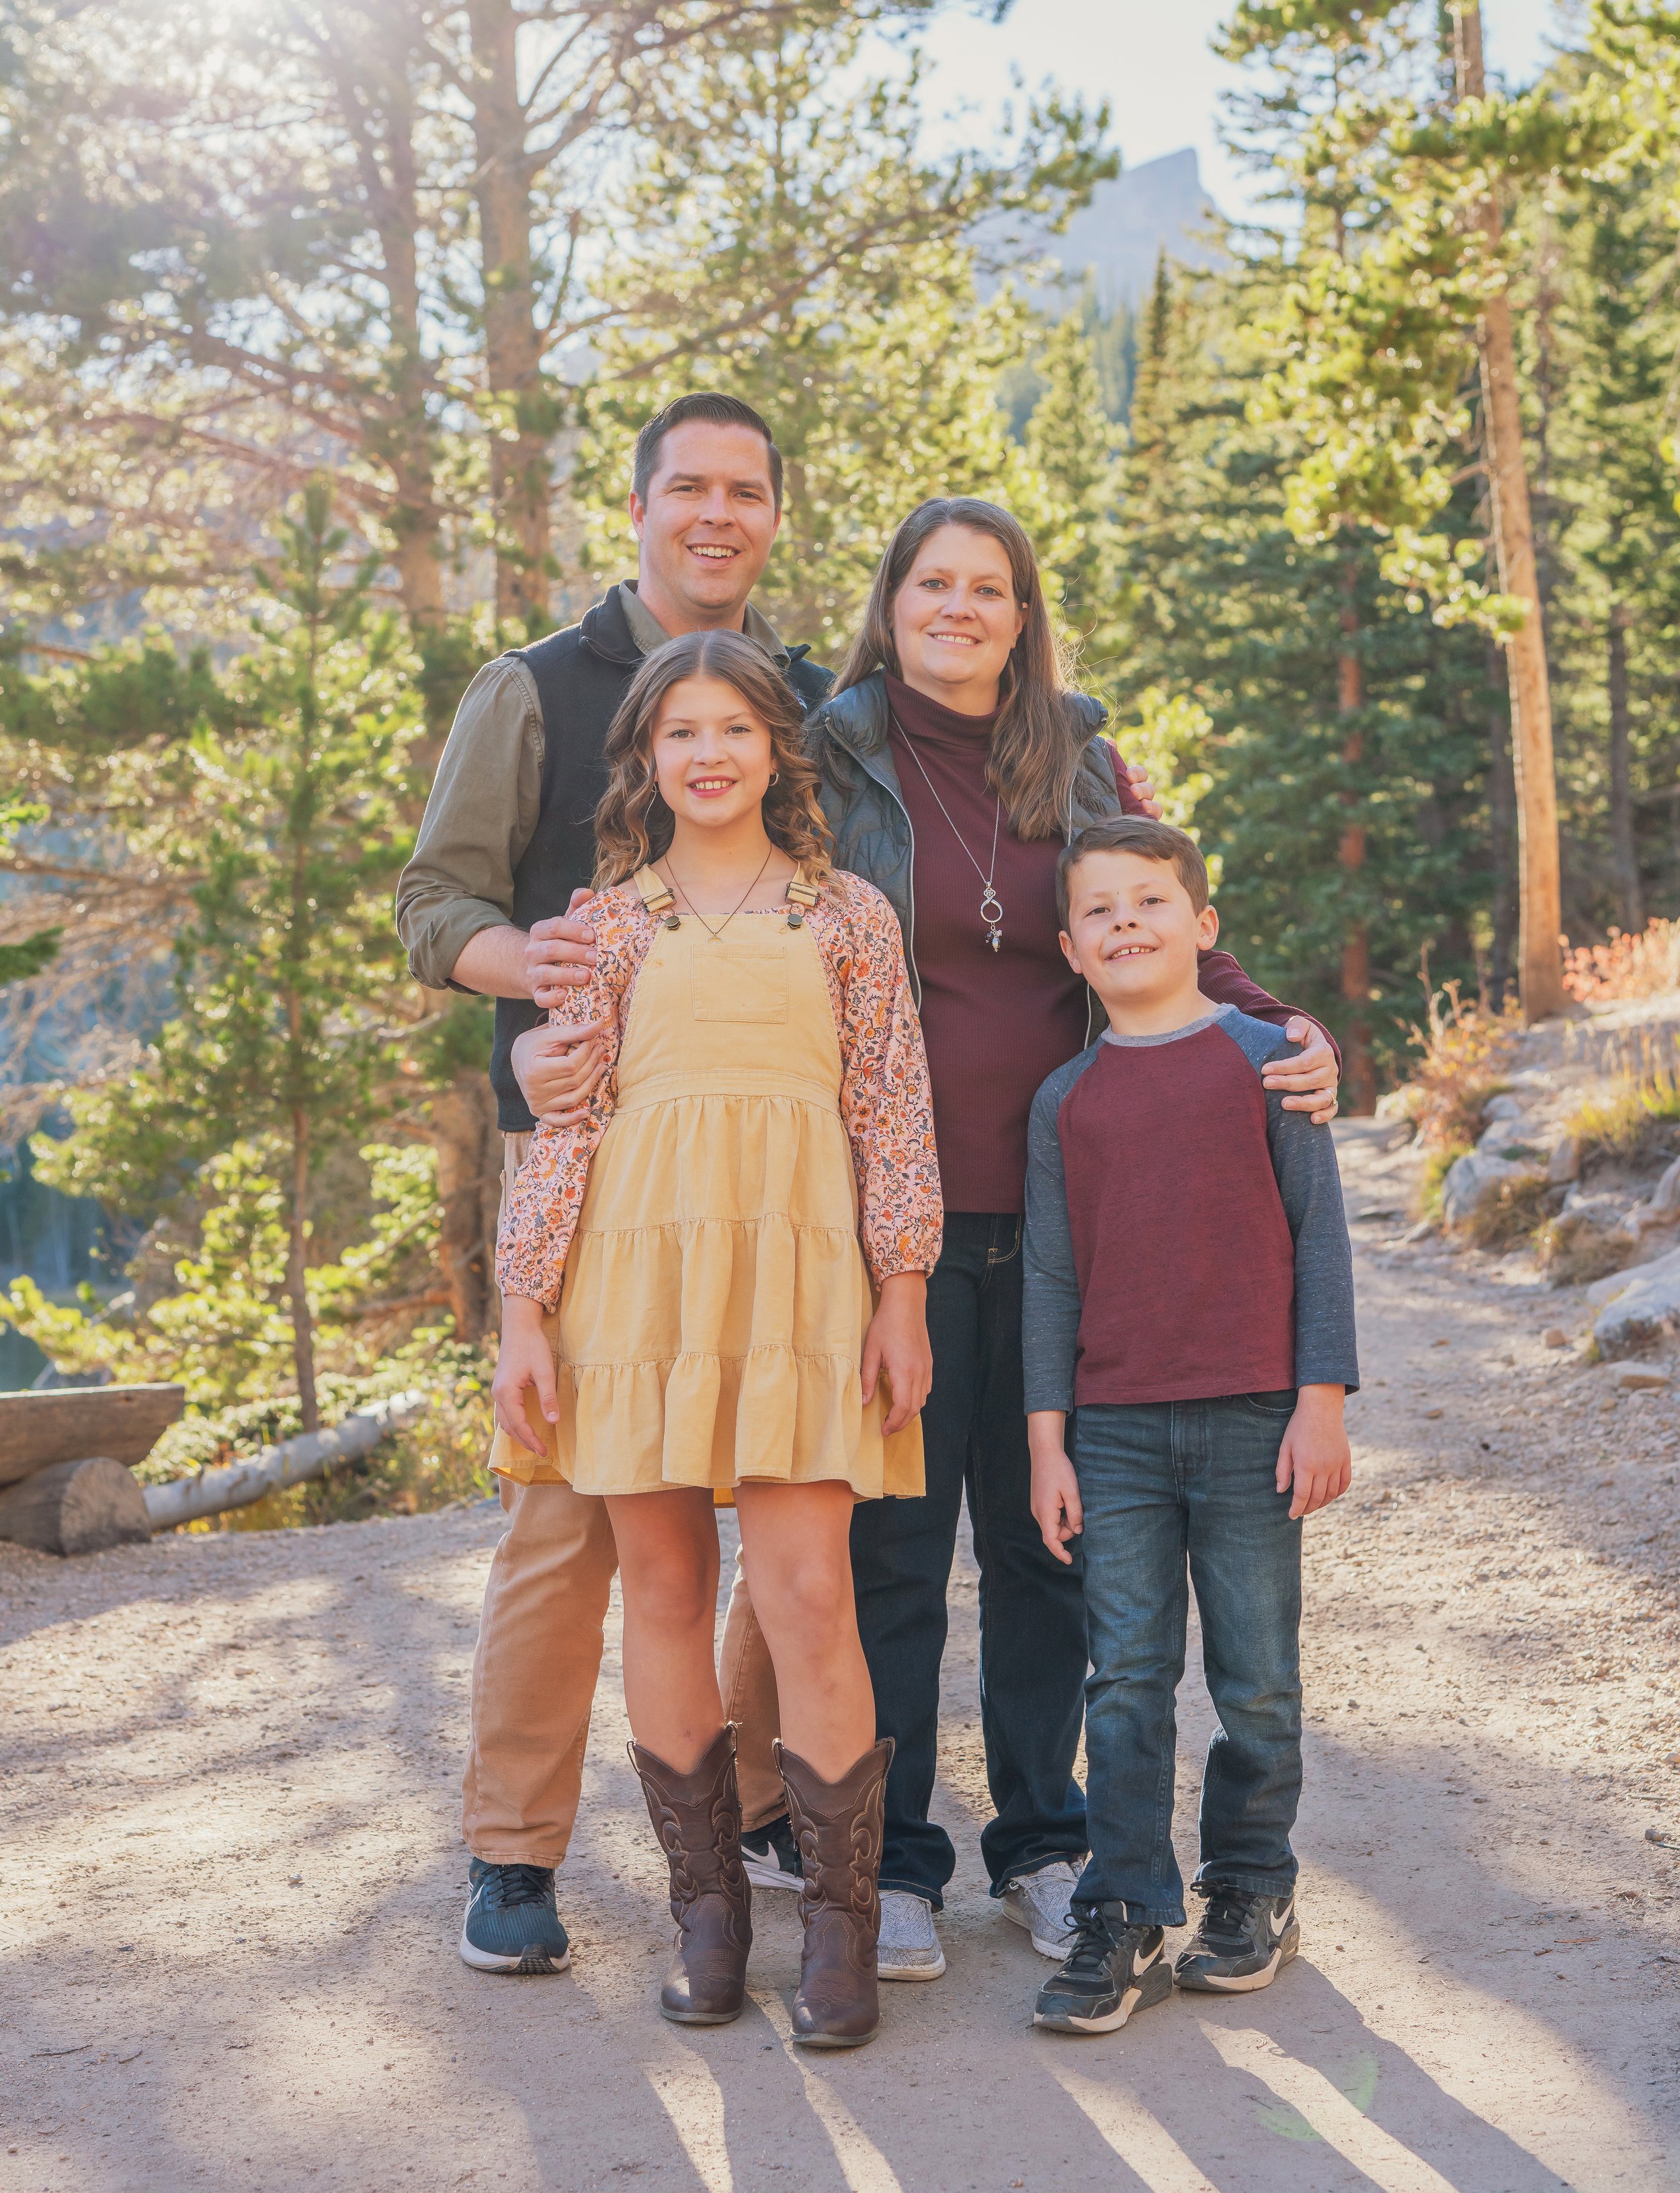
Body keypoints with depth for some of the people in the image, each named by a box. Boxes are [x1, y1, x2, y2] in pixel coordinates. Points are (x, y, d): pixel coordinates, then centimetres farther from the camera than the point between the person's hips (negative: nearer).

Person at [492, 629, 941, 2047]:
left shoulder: (848, 915, 10)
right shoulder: (608, 921, 11)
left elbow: (895, 1115, 7)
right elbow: (559, 1118, 6)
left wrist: (904, 1295, -1)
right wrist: (524, 1309, -1)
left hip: (795, 1270, -1)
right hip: (640, 1263, 1)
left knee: (806, 1593, -9)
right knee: (665, 1593, 4)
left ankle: (843, 1920, 2)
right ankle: (706, 1904, 16)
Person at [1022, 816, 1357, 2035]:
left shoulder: (1264, 1060, 1)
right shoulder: (1067, 1099, 8)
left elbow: (1320, 1235, 1)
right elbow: (1051, 1275, 9)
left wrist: (1322, 1401, -4)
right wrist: (1047, 1439, 4)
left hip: (1251, 1421, -2)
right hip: (1115, 1431, 2)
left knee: (1258, 1679, 6)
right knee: (1125, 1680, 1)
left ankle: (1253, 1890, 24)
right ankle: (1128, 1922, 7)